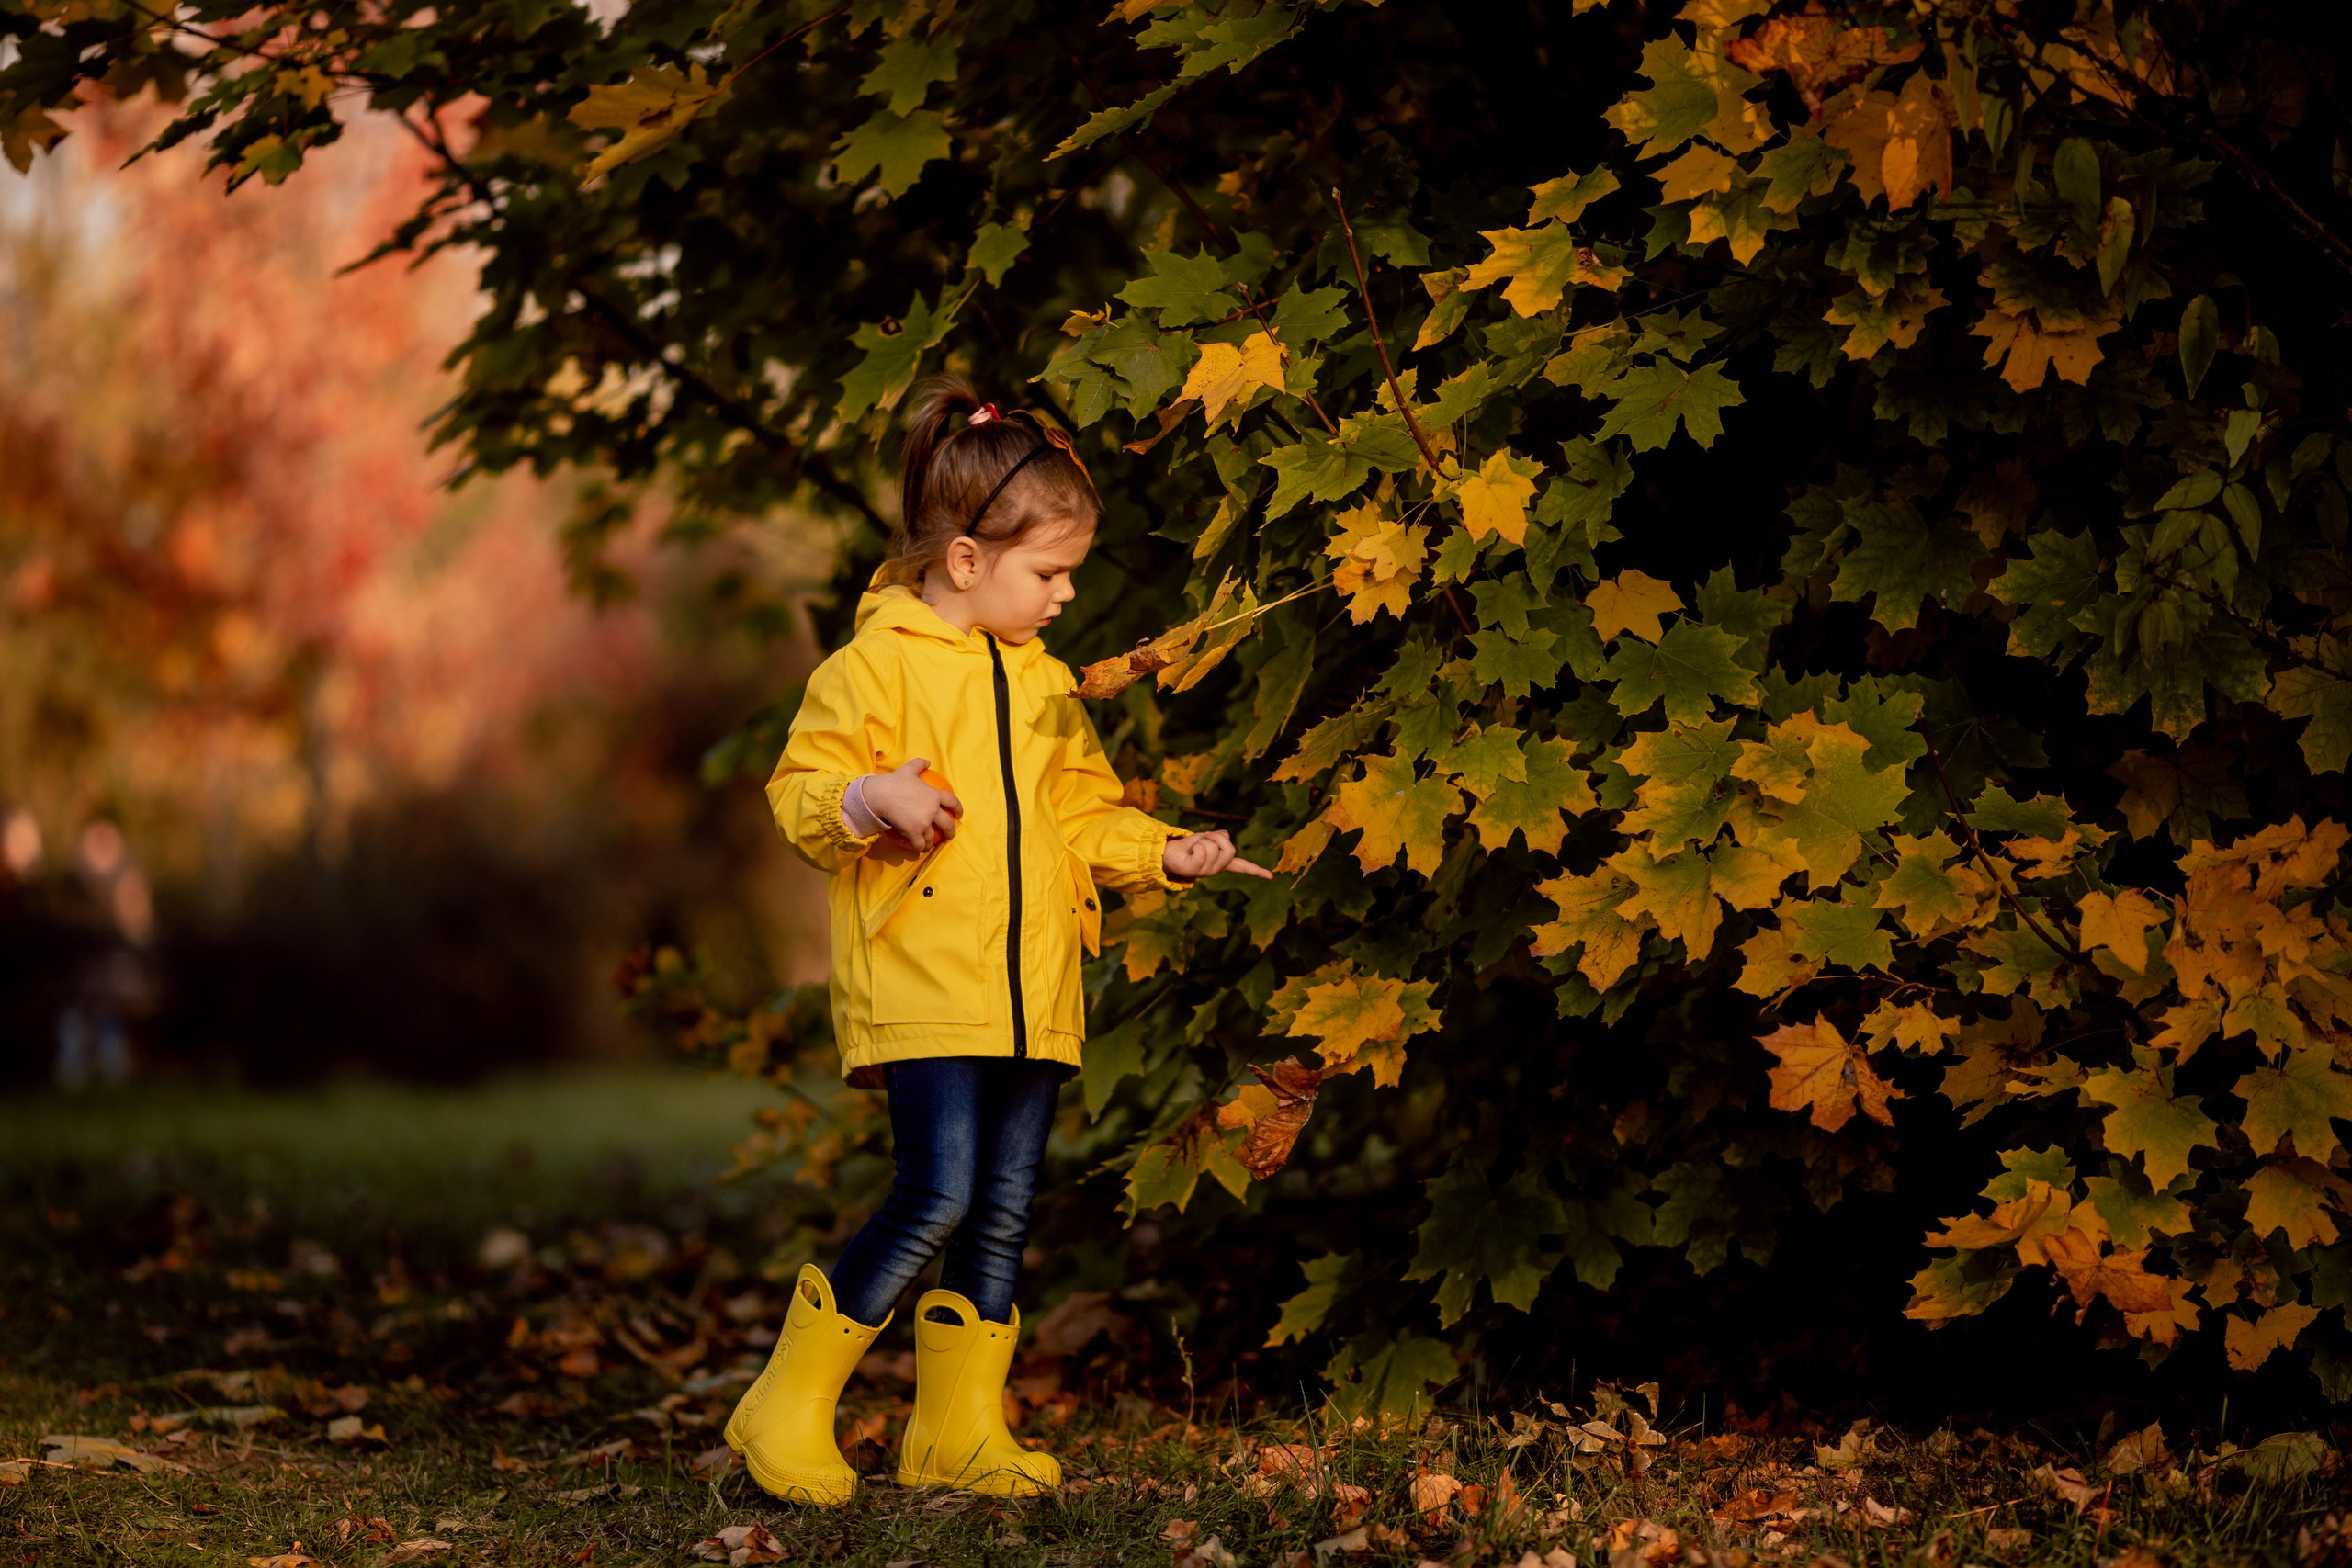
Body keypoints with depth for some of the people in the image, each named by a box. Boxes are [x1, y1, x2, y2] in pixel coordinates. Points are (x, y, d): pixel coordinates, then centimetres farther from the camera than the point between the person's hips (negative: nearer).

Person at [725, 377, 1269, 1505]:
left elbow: (1082, 816, 25)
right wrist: (866, 800, -27)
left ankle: (959, 1430, 17)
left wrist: (1163, 854, 9)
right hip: (919, 986, -7)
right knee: (936, 1198, -16)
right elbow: (798, 796, -7)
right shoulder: (875, 667, -4)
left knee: (1003, 1214, 7)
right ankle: (788, 1405, -3)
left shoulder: (1044, 684, 17)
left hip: (1033, 998, 7)